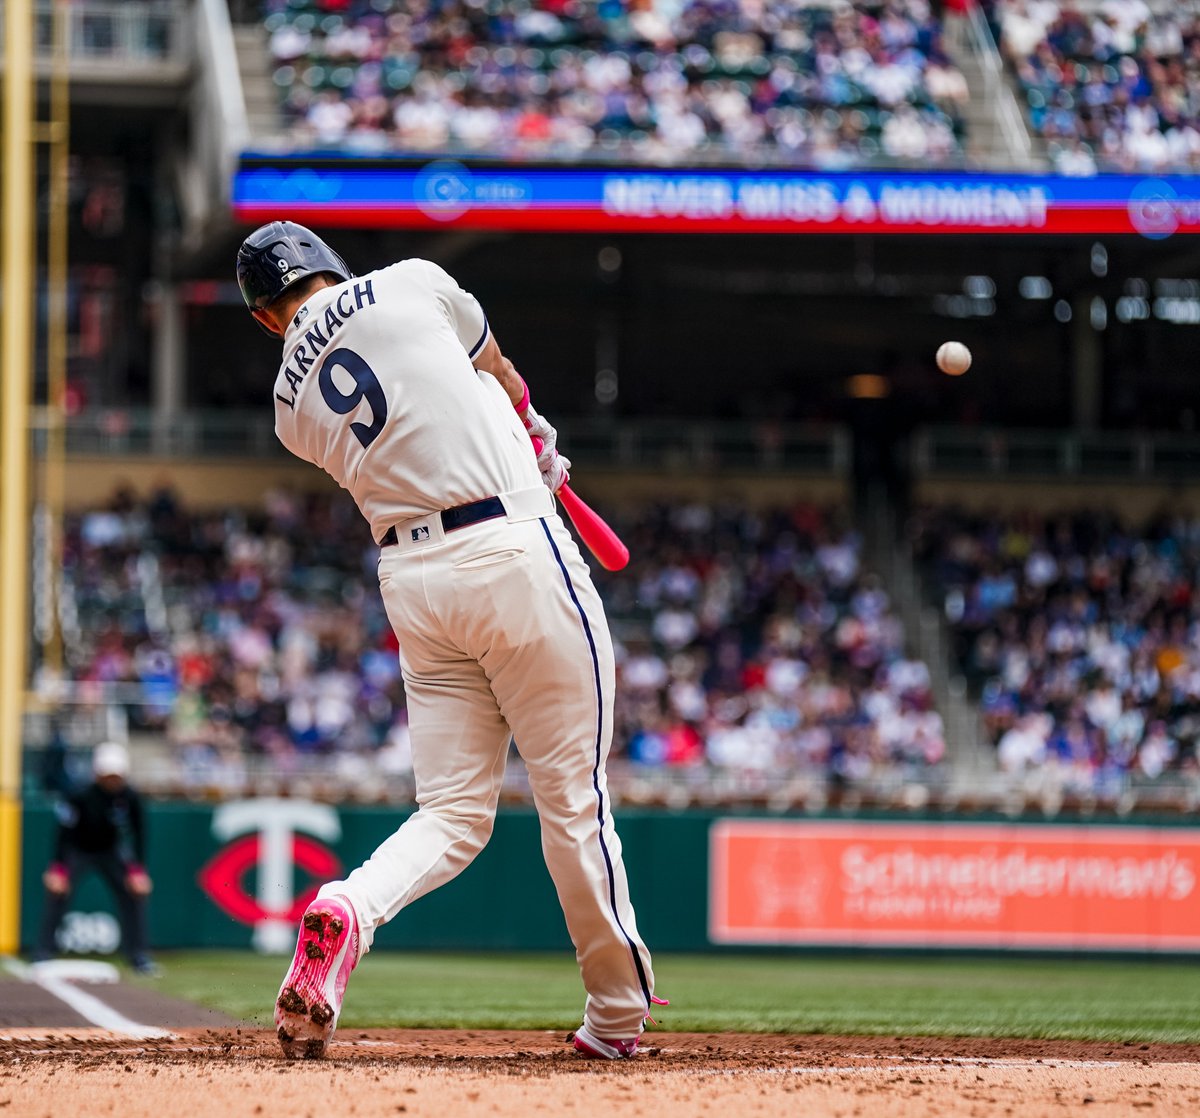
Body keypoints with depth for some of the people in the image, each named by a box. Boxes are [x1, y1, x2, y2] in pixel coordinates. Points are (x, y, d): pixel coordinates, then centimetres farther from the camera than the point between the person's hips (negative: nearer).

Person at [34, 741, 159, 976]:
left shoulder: (130, 797, -17)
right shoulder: (80, 795, -26)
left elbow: (138, 833, -7)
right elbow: (64, 831, -21)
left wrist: (137, 869, -12)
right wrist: (58, 869, -25)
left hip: (110, 851, 3)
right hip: (77, 850, -3)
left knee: (135, 892, -9)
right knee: (58, 893, -21)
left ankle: (139, 957, 2)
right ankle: (42, 955, -15)